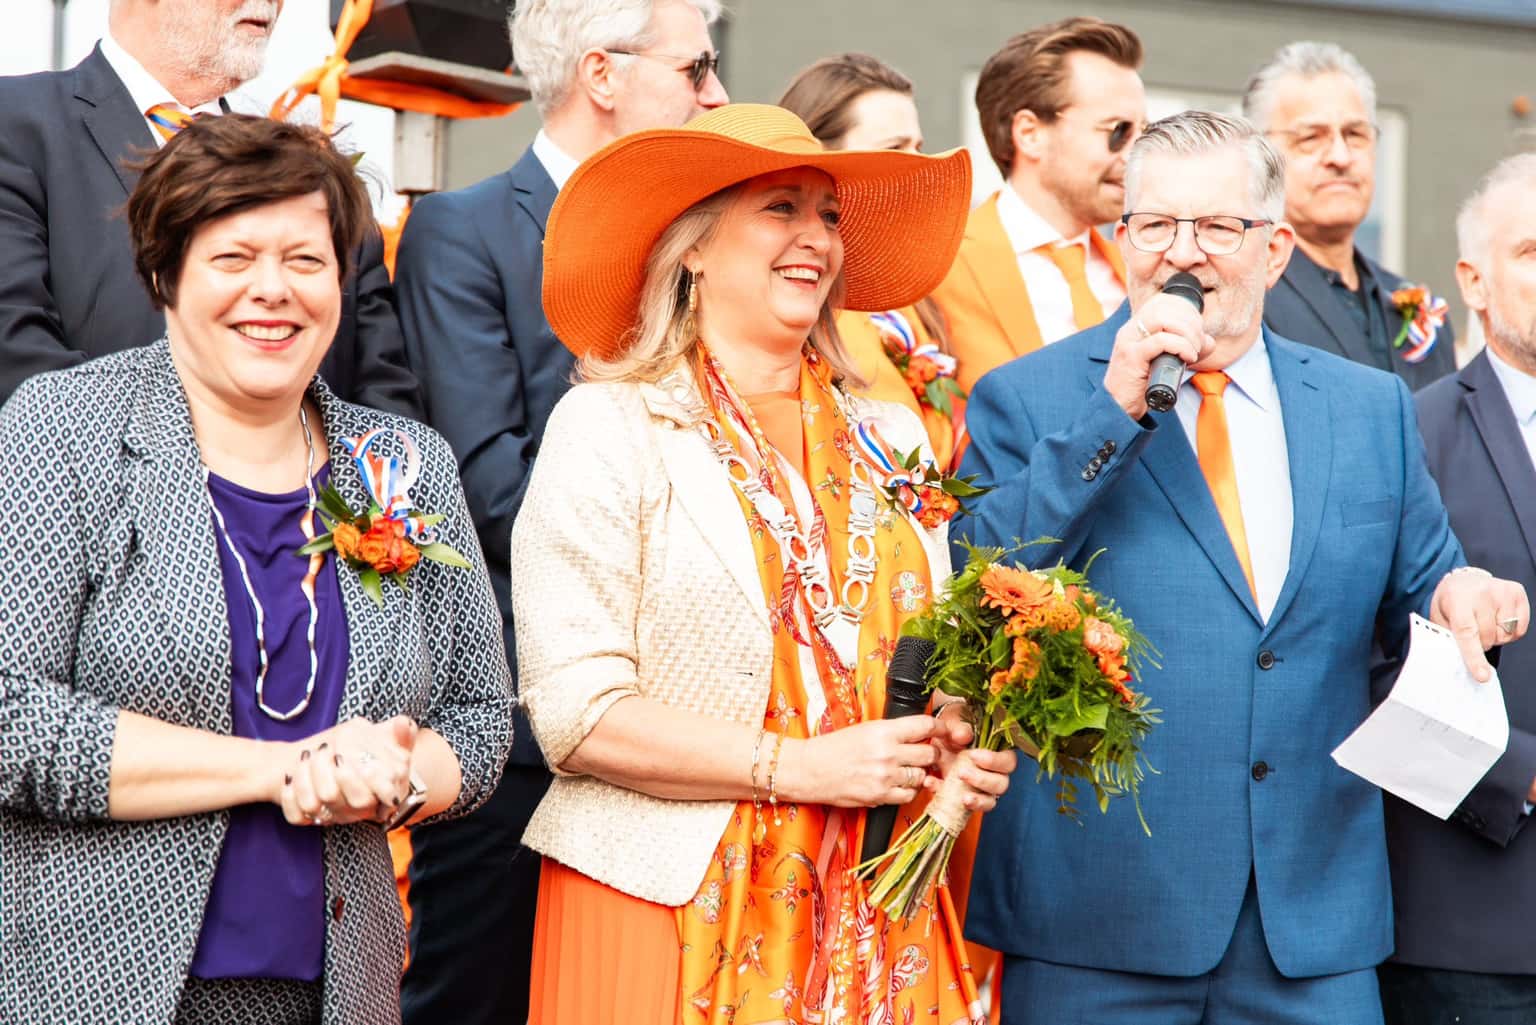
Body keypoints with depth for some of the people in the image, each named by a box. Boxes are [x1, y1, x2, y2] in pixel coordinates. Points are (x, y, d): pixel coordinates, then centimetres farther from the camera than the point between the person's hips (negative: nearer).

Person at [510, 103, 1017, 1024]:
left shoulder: (890, 439, 13)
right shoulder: (612, 428, -4)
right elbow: (575, 712, -11)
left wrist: (958, 750, -1)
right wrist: (796, 768, -16)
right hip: (673, 908, -4)